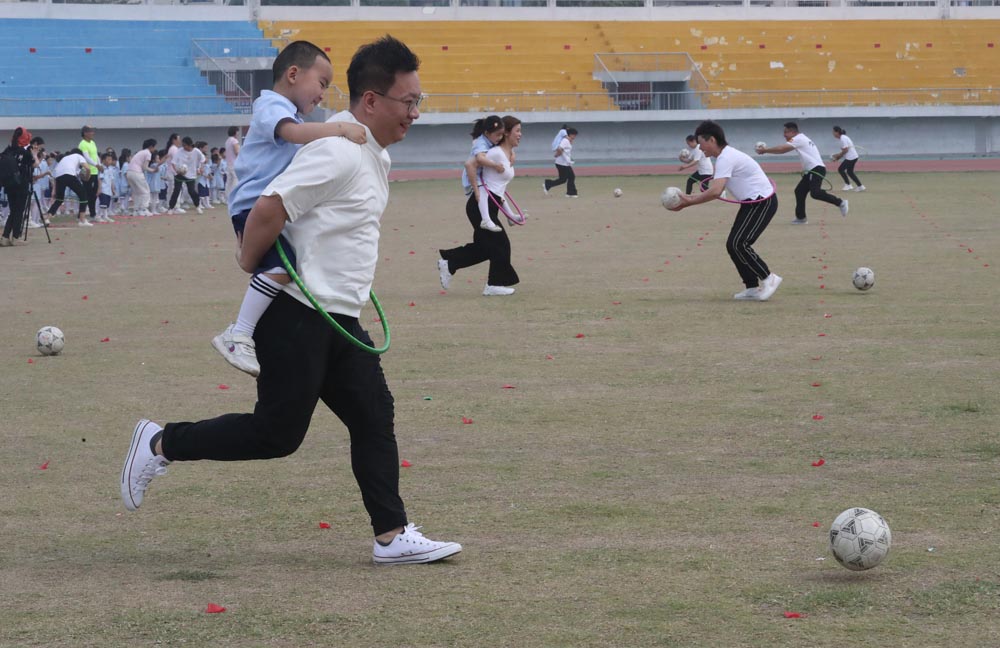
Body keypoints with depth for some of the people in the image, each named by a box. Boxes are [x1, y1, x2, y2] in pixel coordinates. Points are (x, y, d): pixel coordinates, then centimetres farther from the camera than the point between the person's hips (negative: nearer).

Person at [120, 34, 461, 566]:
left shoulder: (372, 154, 13)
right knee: (278, 432, -5)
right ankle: (159, 445, 9)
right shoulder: (338, 153, -20)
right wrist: (249, 264, -10)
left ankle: (392, 537, 7)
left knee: (374, 418, 5)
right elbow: (269, 208, -26)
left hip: (338, 319, 10)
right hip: (297, 316, -10)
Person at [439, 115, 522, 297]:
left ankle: (448, 263, 21)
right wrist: (476, 191, -13)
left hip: (492, 205, 9)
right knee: (500, 244, -4)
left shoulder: (511, 155, 13)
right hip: (482, 204, -9)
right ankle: (494, 284, 6)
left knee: (483, 246, 12)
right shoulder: (496, 153, -15)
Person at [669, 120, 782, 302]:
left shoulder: (726, 158, -20)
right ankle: (752, 288, 11)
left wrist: (689, 202, -23)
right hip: (752, 203, 10)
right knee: (733, 245, 6)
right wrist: (689, 199, 2)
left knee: (738, 244, -15)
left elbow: (715, 192, -31)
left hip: (762, 203, -10)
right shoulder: (726, 156, 12)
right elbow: (715, 191, 11)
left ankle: (768, 279, -4)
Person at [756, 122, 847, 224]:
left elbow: (782, 149, -15)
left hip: (816, 169, -11)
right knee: (799, 191, 10)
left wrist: (764, 150, -8)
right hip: (811, 170, 11)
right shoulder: (801, 139, 23)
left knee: (815, 193, -24)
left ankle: (840, 202, -14)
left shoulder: (798, 139, -10)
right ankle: (801, 217, 15)